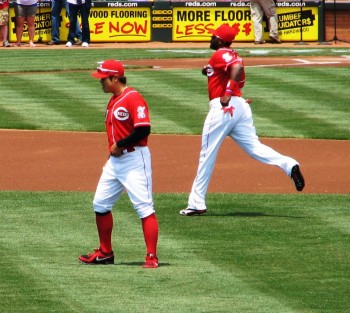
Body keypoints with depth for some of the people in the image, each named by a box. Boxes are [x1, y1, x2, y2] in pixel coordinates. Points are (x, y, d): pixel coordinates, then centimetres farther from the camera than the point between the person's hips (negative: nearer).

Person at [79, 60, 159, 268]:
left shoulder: (133, 98, -15)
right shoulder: (113, 100, 15)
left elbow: (143, 130, -22)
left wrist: (119, 145, -16)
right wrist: (113, 149, 7)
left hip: (135, 159, -10)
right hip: (115, 161, 10)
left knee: (144, 207, -10)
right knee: (101, 204, 13)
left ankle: (152, 257, -11)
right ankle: (105, 253, 25)